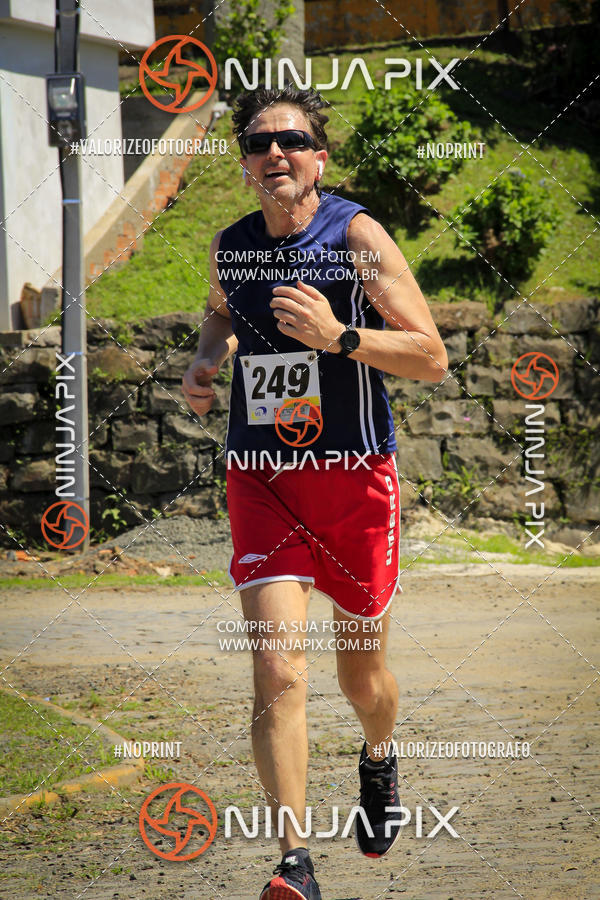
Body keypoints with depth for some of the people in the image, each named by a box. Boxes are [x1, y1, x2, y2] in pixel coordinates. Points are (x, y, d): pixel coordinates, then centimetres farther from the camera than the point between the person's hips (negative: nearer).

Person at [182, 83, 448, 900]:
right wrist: (206, 360, 8)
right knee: (277, 672, -15)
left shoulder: (357, 236, -9)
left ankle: (378, 757, 49)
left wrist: (338, 336, -26)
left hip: (356, 478, -2)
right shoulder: (229, 247, 5)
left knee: (361, 672, 13)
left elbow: (432, 357, -12)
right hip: (261, 483, 2)